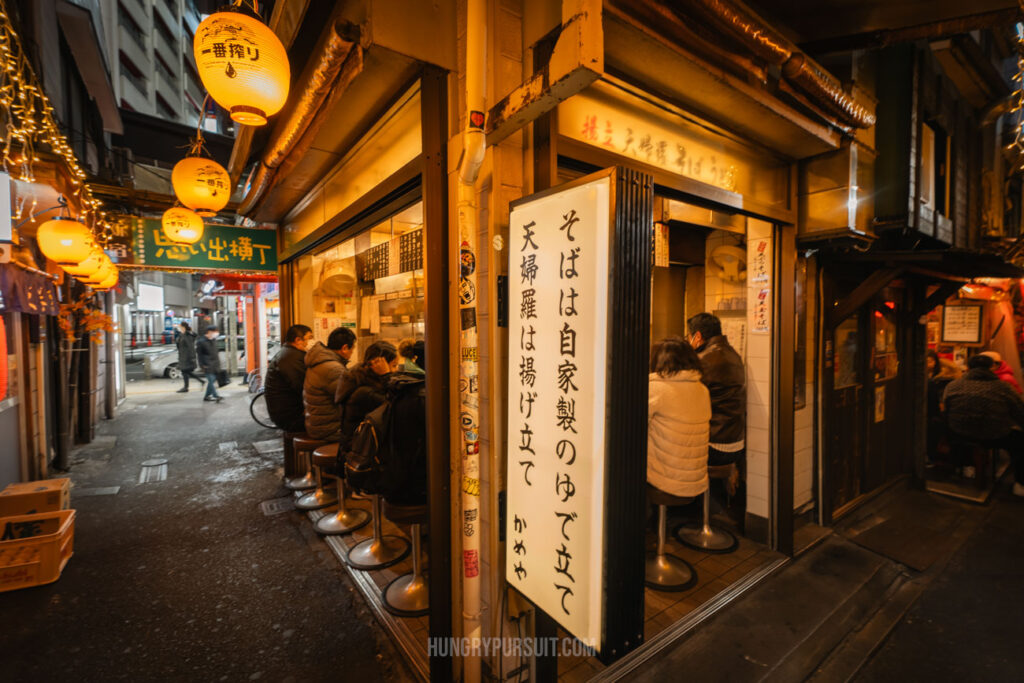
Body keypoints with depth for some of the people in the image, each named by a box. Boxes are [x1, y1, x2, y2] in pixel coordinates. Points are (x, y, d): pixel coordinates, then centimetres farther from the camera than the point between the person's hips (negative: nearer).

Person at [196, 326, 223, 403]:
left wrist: (218, 363, 19)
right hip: (207, 365, -7)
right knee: (211, 380, -12)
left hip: (215, 366, 7)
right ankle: (216, 396, -16)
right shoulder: (201, 342, -7)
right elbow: (199, 355, -5)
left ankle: (206, 396, 20)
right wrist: (202, 366, -10)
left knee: (212, 380, 9)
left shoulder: (213, 341, 15)